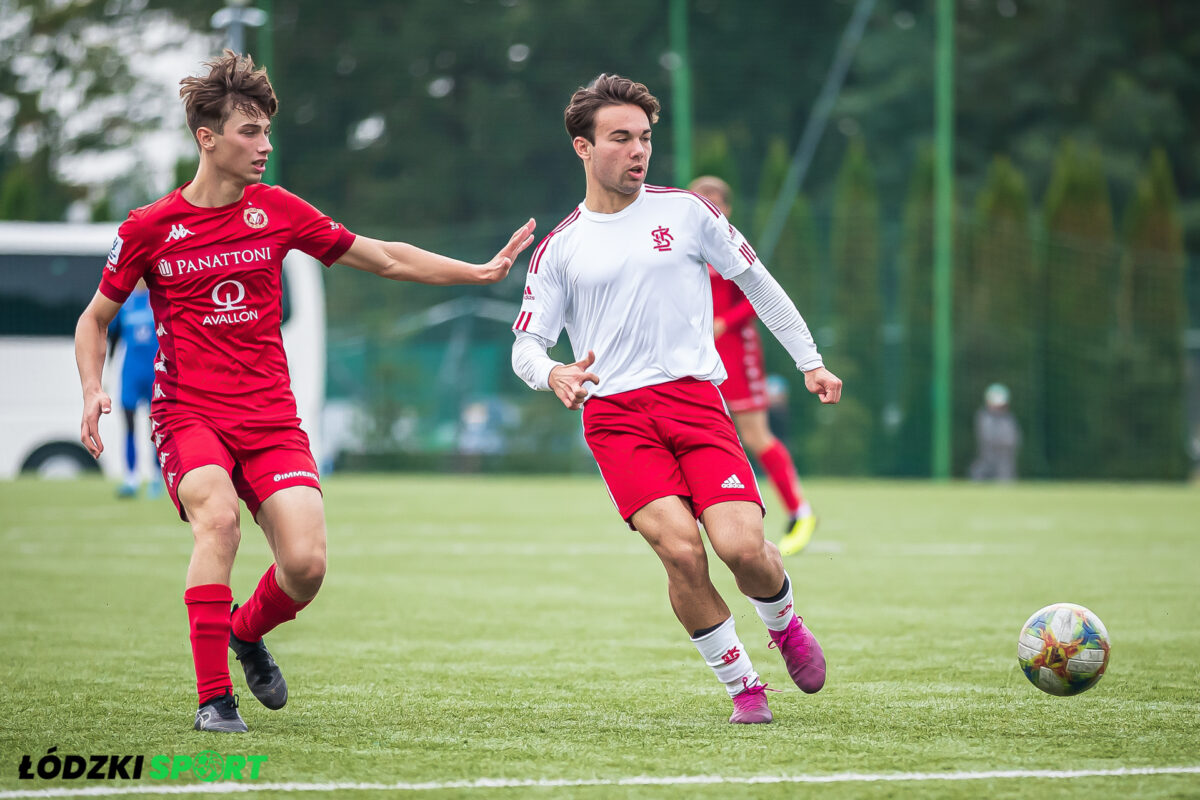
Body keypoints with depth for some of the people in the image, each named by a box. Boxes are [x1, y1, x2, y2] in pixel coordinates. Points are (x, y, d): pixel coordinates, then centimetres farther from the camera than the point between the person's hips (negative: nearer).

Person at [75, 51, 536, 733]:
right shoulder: (149, 229, 0)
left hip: (271, 420, 2)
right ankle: (214, 697, -25)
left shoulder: (277, 211, 5)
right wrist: (94, 391, -6)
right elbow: (95, 320, 13)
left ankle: (248, 631, 22)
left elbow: (386, 259, 13)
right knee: (219, 516, -33)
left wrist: (481, 272, 8)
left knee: (306, 564, -15)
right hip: (188, 415, -2)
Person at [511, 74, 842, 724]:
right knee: (681, 550, -22)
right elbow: (526, 345, 9)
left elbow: (757, 283, 19)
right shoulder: (559, 248, 10)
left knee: (742, 547, -18)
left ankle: (784, 623, 18)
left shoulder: (684, 212, 10)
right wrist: (552, 374, -15)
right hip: (614, 415, 0)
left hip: (695, 399, 0)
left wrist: (810, 362, 18)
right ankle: (740, 683, -2)